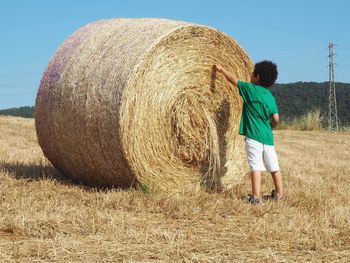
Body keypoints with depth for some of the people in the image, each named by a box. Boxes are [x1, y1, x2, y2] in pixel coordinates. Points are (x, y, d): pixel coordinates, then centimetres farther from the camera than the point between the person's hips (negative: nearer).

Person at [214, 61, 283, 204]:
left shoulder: (250, 89, -4)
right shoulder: (270, 96, 9)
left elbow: (233, 79, 8)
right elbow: (276, 119, 5)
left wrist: (221, 69, 23)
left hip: (253, 135, -5)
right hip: (268, 137, 5)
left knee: (256, 165, -8)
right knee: (274, 166, 10)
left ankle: (256, 196, -11)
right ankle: (279, 194, 17)